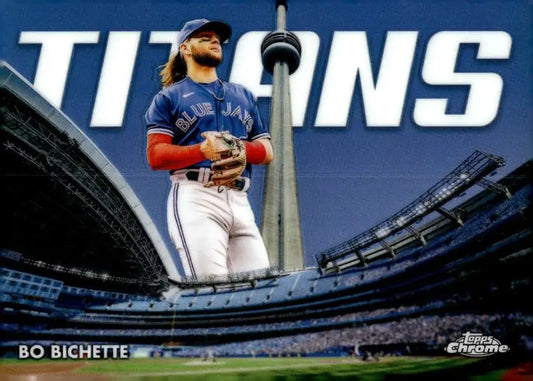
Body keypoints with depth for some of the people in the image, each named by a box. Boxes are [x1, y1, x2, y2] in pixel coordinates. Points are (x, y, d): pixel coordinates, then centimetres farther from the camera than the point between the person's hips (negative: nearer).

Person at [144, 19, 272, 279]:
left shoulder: (243, 96, 27)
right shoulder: (169, 98, 15)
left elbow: (267, 152, 19)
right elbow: (155, 155, 2)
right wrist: (203, 149, -15)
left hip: (240, 201, 4)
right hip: (194, 196, -4)